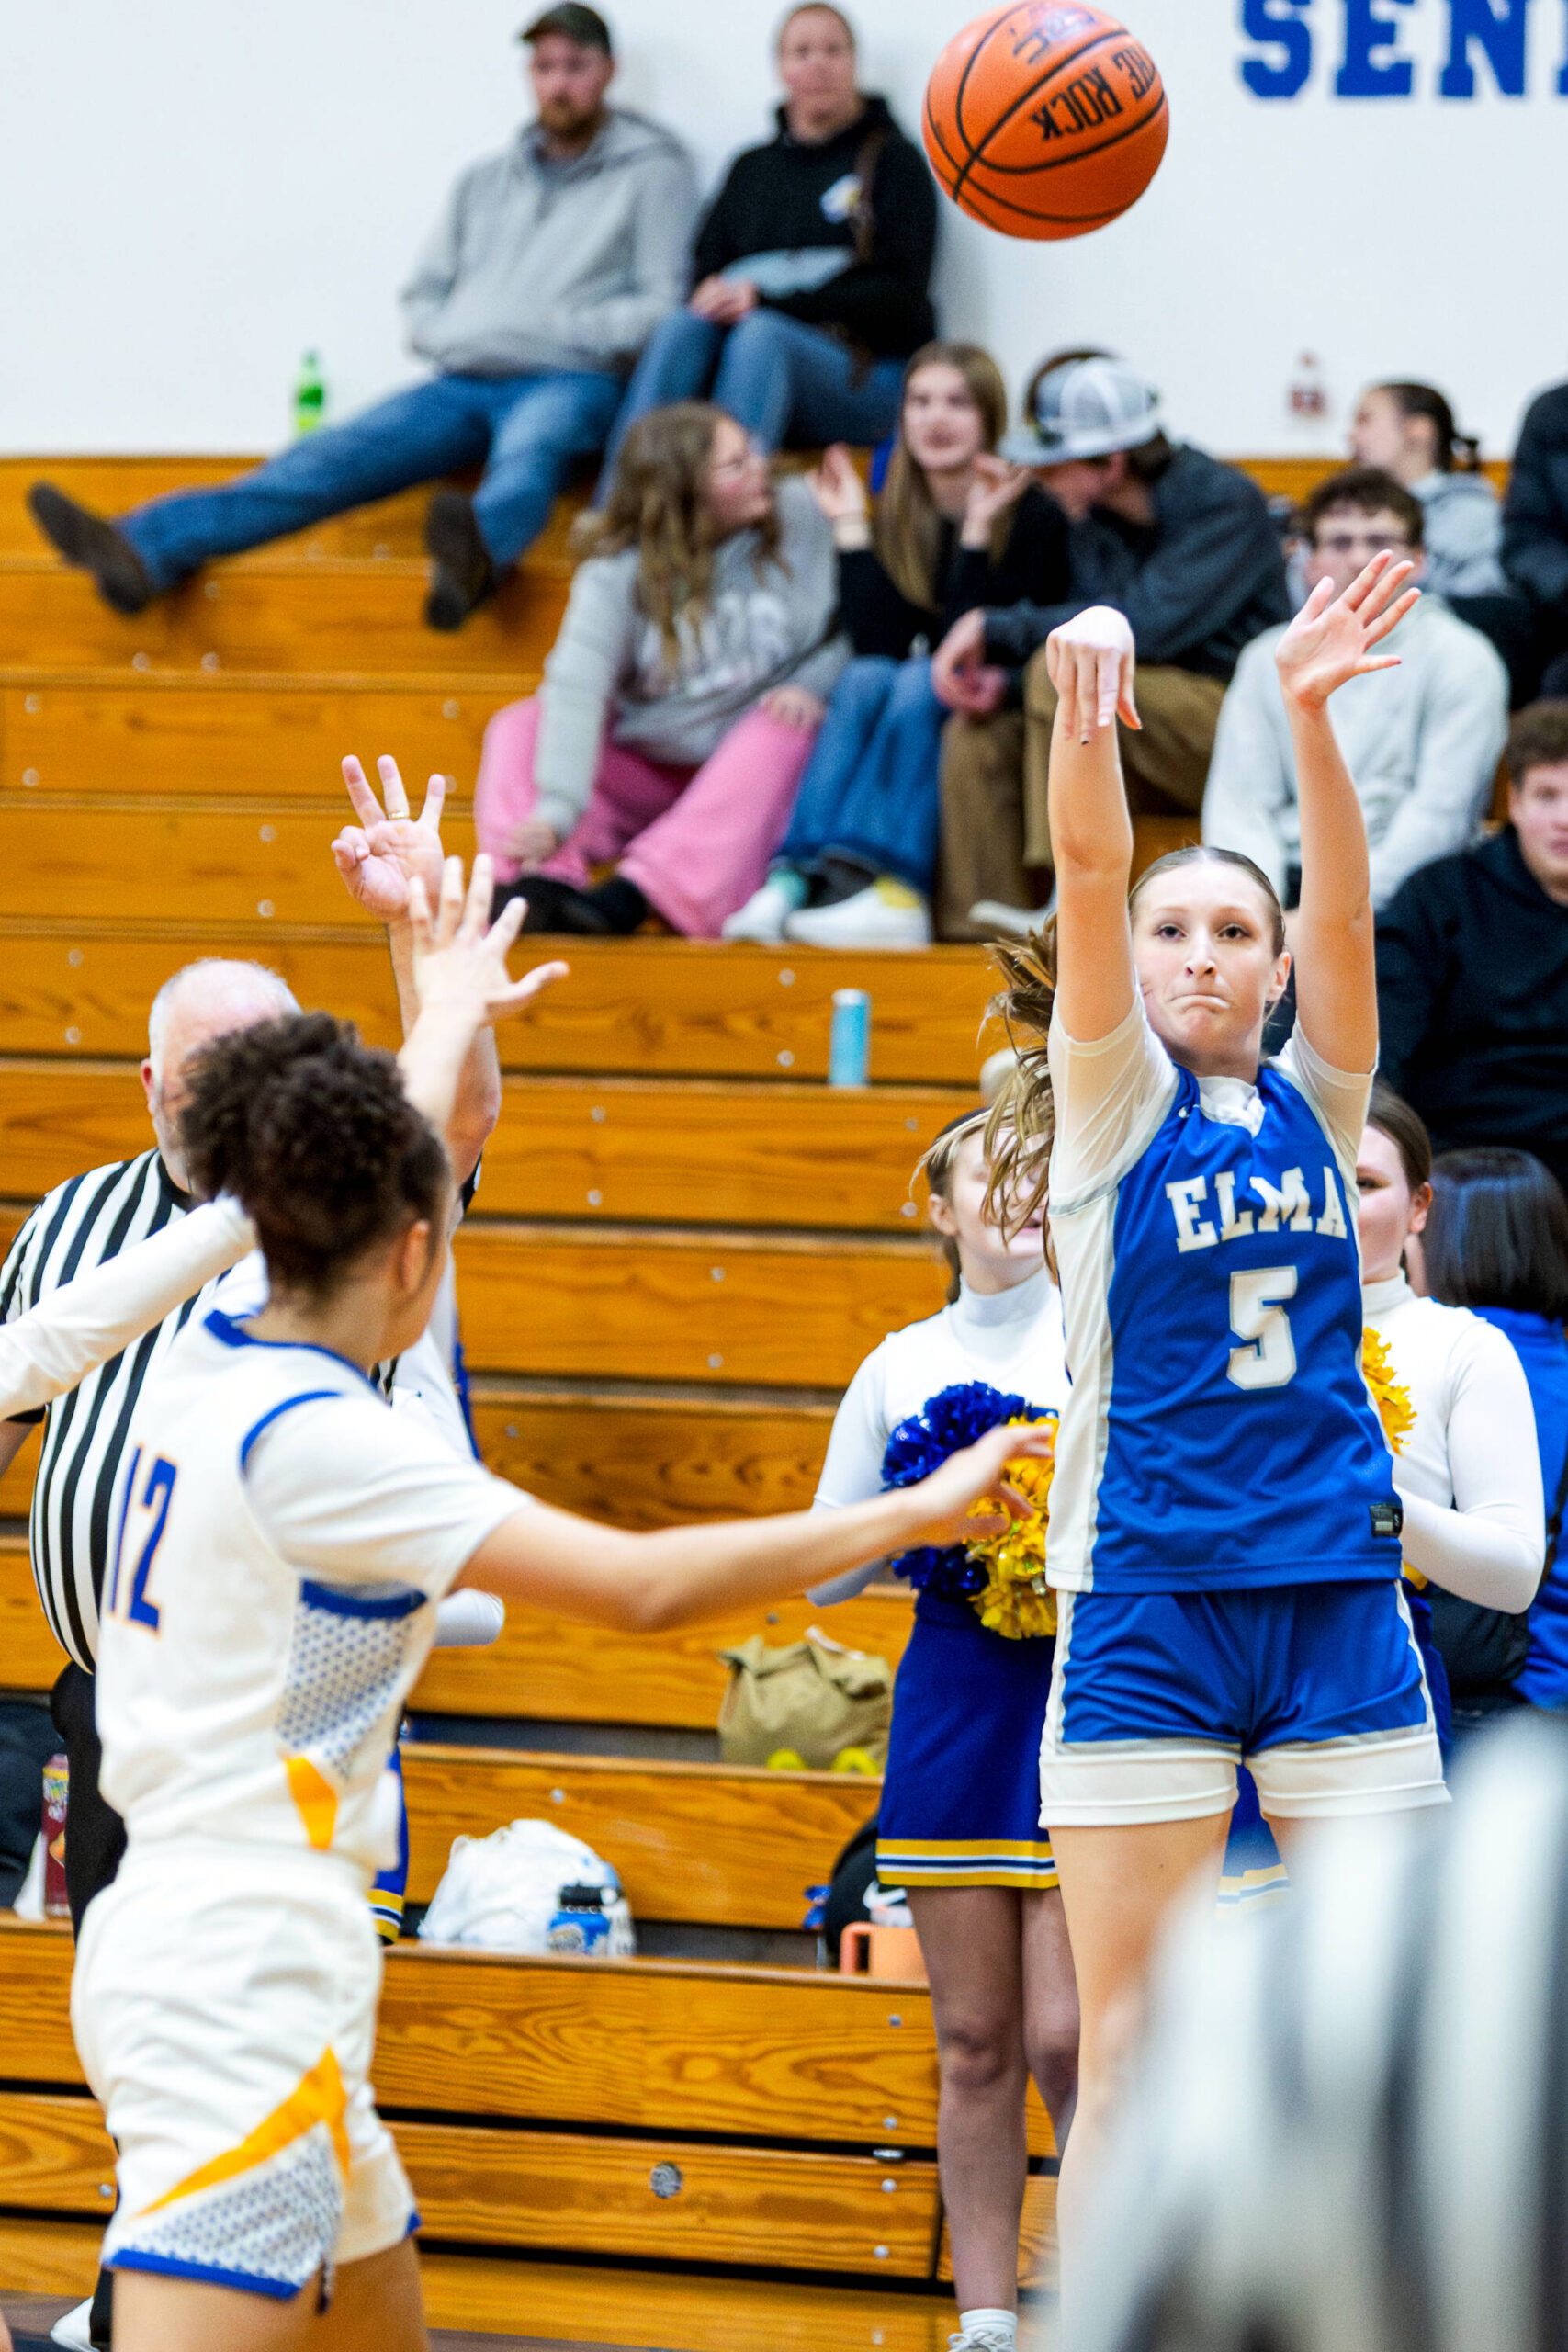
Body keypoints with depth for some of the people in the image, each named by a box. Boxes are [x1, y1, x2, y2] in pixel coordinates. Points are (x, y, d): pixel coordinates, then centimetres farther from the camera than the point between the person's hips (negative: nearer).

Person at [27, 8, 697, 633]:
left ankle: (480, 549, -77)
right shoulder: (486, 181, 26)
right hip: (461, 382, 5)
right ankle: (144, 548, -34)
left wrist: (556, 330, -9)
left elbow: (661, 306, 1)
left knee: (528, 450, -41)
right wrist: (444, 337, 3)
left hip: (569, 381, -5)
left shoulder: (653, 172, 10)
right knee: (333, 458, -17)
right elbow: (422, 297, 25)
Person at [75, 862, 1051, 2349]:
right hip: (240, 1982, -10)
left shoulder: (216, 1363, 8)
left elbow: (353, 1186, 31)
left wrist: (448, 1013, 48)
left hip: (173, 1939, 10)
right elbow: (639, 1585, -19)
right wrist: (913, 1514, -11)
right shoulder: (309, 1436, -16)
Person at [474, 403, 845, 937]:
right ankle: (543, 883, -43)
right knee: (518, 727, -17)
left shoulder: (799, 518, -4)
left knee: (783, 728, -34)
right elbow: (576, 684, -25)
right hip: (644, 774, 1)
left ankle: (630, 895, -43)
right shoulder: (618, 573, -10)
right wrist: (556, 812, -40)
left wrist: (814, 684, -23)